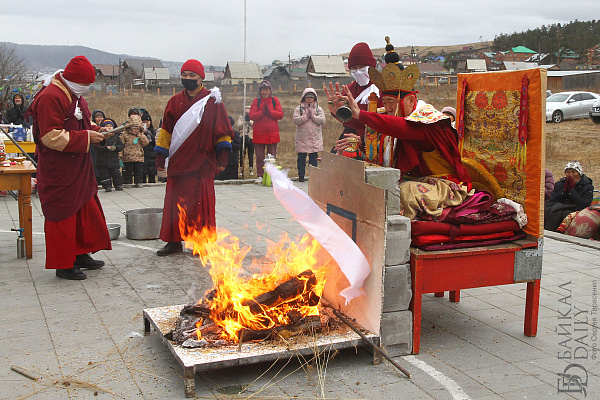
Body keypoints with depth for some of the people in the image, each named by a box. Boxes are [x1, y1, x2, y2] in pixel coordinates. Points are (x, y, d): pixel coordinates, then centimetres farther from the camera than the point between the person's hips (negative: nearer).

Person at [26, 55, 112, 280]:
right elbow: (52, 137, -24)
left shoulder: (75, 96, 13)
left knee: (86, 209, 16)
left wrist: (96, 131, 7)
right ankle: (63, 264, 10)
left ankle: (81, 254, 31)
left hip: (78, 168, 10)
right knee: (62, 215, -1)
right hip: (58, 171, -10)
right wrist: (86, 137, -22)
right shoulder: (50, 97, -19)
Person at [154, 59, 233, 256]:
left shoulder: (212, 102, 1)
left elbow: (223, 131, 2)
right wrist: (160, 157, 10)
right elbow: (166, 130, 15)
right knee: (175, 202, 6)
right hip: (177, 163, 4)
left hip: (203, 163, -3)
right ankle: (174, 241, 17)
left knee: (201, 203, -1)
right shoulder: (175, 102, 11)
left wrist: (222, 157, -4)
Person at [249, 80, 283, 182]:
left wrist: (269, 111, -16)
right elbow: (251, 116, -5)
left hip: (272, 133, 0)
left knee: (272, 156, 4)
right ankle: (260, 176, 11)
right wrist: (262, 112, -18)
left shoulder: (275, 100, 7)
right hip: (259, 133, 0)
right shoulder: (256, 101, 5)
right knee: (259, 156, 3)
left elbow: (280, 114, -3)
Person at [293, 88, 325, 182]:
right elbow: (295, 120, -10)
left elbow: (322, 120, -4)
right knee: (301, 158, 2)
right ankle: (301, 175, 11)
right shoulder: (299, 109, 5)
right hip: (302, 138, -1)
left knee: (313, 158, 4)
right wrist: (306, 116, -15)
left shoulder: (318, 109, 10)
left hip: (315, 138, 1)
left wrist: (313, 116, -14)